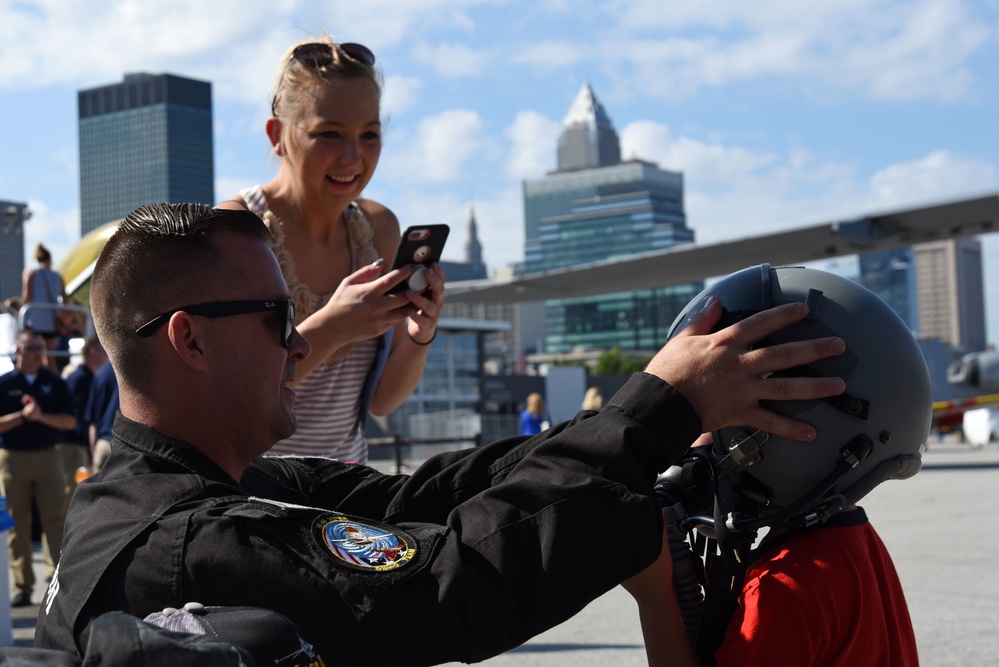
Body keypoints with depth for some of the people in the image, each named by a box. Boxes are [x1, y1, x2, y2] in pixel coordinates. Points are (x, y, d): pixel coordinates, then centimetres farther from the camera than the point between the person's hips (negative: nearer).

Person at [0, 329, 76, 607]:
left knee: (55, 521, -6)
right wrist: (23, 416, -14)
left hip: (48, 456, 0)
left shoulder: (55, 382, 7)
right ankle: (23, 587, 9)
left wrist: (41, 416, -12)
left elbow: (70, 421, 2)